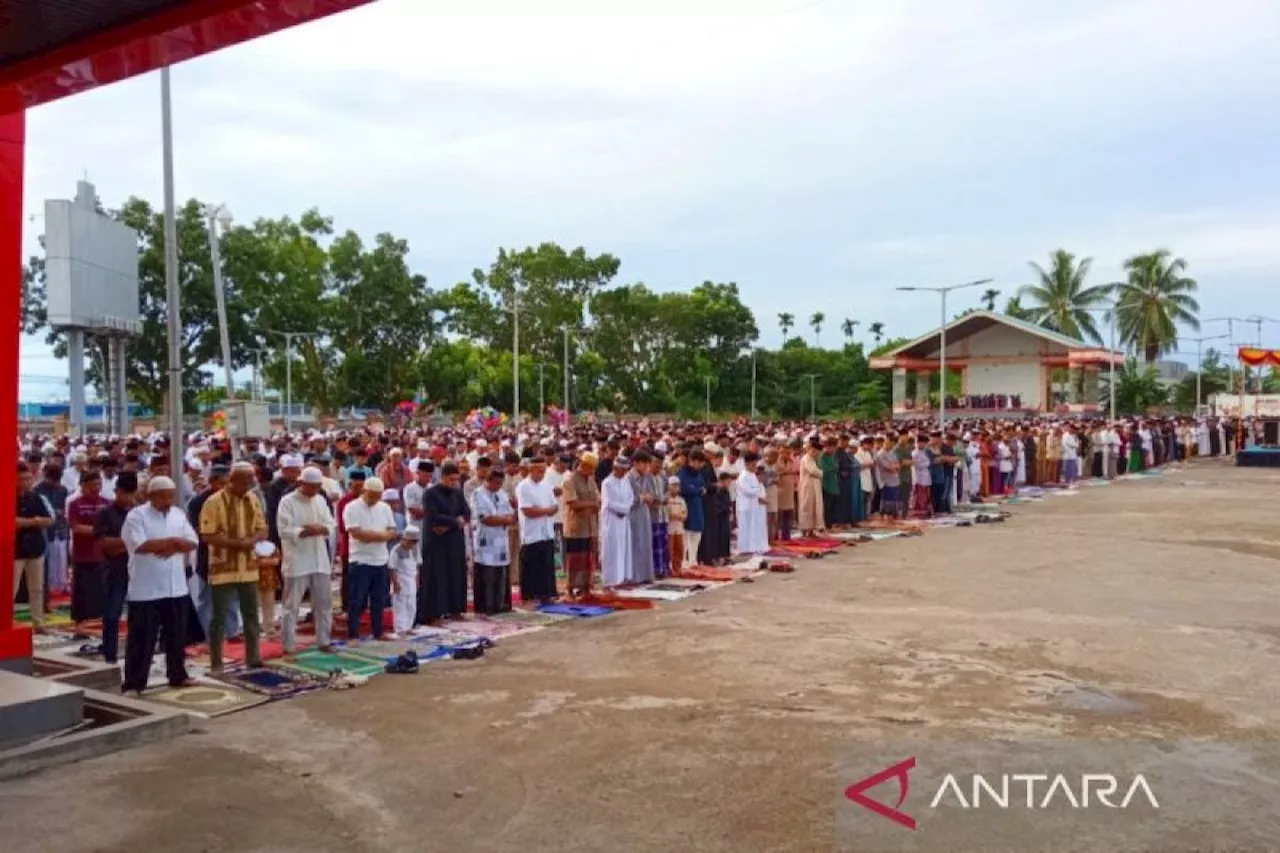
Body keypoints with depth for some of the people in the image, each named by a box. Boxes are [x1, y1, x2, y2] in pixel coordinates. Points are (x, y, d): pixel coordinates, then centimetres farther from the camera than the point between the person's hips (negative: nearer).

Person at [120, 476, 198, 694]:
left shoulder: (179, 515, 10)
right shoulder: (136, 515, -8)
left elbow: (192, 543, 5)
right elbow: (139, 545, -20)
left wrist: (173, 546, -14)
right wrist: (171, 541, -15)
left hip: (176, 588, 6)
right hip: (146, 590, -5)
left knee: (176, 635, 14)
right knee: (141, 638, 0)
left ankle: (177, 675, 27)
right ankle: (133, 683, 7)